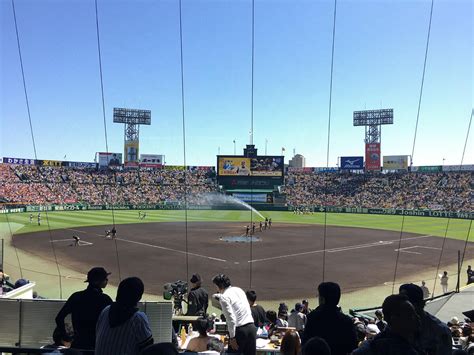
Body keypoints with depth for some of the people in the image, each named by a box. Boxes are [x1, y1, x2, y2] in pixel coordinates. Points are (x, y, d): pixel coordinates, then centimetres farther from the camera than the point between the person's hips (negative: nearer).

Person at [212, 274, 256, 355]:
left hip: (240, 330, -6)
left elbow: (231, 319, -17)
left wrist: (232, 337, -12)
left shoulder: (224, 297, -10)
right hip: (251, 327, 6)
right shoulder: (239, 289, 11)